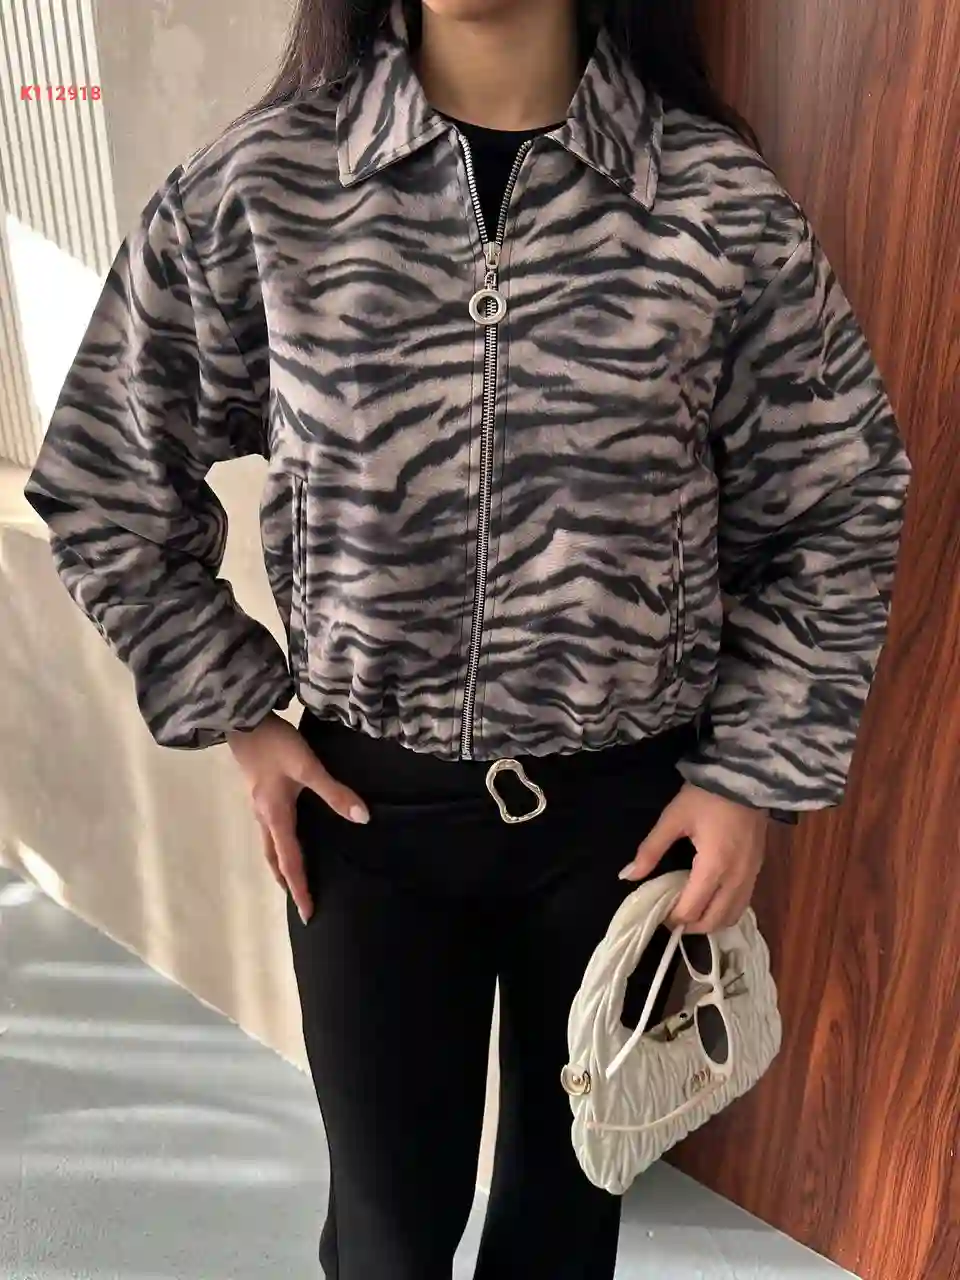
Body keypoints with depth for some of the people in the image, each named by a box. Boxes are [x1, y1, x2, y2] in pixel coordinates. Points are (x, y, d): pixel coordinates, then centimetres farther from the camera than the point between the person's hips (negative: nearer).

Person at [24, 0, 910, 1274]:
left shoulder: (724, 203, -9)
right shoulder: (255, 188, -8)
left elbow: (838, 514, 1)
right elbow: (105, 482, 2)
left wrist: (755, 773, -3)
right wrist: (237, 711, -1)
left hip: (630, 800, 1)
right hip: (370, 802, 0)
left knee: (575, 1158, 24)